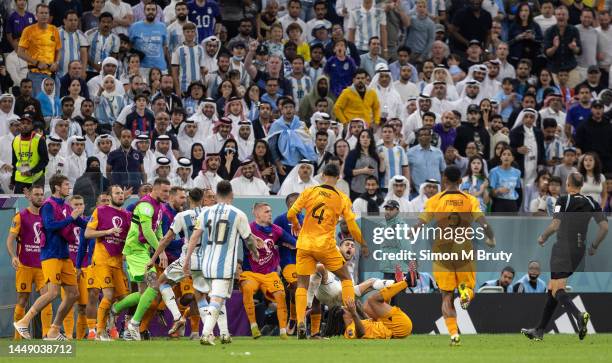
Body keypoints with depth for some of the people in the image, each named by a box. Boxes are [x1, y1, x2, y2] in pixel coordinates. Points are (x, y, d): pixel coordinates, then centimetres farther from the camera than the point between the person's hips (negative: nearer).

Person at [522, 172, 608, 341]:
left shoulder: (563, 201, -9)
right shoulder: (591, 203, 5)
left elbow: (555, 225, -18)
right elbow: (604, 227, -1)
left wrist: (543, 237, 0)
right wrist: (594, 246, 11)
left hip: (563, 248, -6)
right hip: (580, 250, 6)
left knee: (557, 290, -7)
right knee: (552, 288, 16)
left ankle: (579, 315, -36)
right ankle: (539, 331, 19)